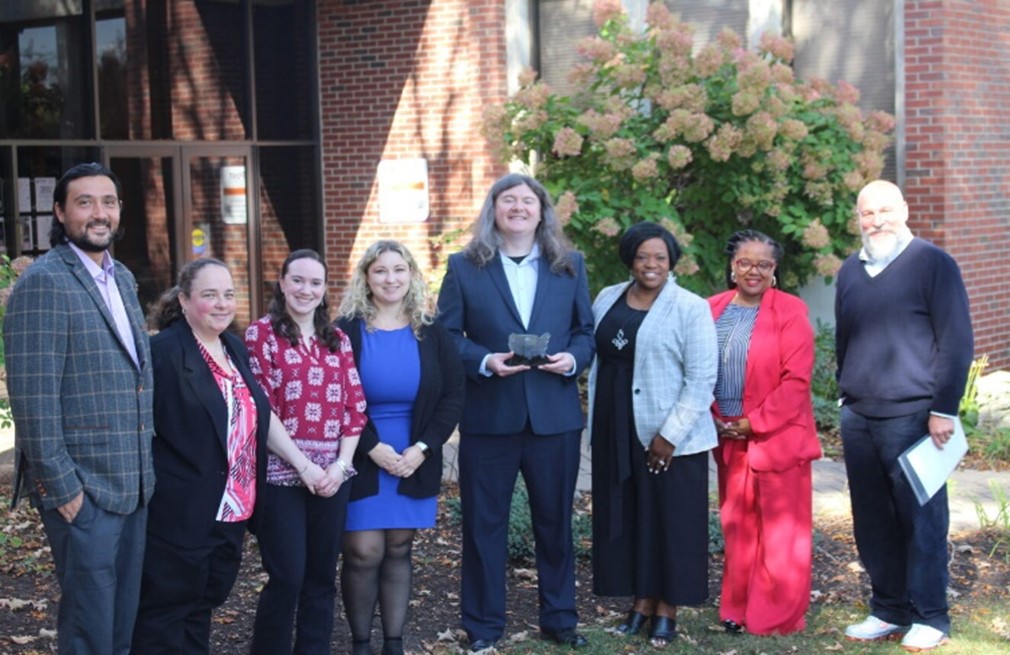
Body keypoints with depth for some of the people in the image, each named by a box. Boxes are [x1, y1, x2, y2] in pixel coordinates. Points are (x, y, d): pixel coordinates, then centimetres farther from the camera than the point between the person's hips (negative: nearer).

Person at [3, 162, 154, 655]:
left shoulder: (122, 278, 13)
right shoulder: (43, 283, -12)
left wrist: (145, 467, 15)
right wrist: (60, 486, -17)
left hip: (133, 483, 8)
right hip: (82, 486, -8)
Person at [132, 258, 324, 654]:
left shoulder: (235, 348, 11)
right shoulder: (163, 352, -12)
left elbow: (262, 415, 15)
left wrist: (304, 465, 9)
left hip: (231, 510, 7)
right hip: (179, 513, -7)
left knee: (203, 605, 15)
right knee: (166, 612, 2)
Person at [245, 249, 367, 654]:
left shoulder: (337, 340, 12)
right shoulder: (261, 335, -2)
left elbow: (354, 405, 9)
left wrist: (341, 463, -5)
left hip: (332, 475, 4)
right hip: (280, 474, -4)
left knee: (321, 575, 9)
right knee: (287, 576, -5)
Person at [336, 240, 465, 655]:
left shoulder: (432, 334, 4)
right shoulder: (346, 332, -4)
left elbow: (453, 396, 1)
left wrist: (422, 448, -10)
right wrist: (372, 447, -17)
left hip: (414, 462, 2)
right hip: (360, 461, -2)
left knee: (398, 550, 8)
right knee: (364, 553, -4)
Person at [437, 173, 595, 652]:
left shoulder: (570, 266, 8)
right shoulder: (464, 267, 1)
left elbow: (586, 332, 10)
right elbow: (446, 337, -2)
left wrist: (573, 359, -11)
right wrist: (485, 361, -18)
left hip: (555, 416, 2)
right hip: (489, 415, -2)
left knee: (555, 521, 12)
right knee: (484, 523, 6)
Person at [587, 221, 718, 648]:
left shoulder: (690, 308, -8)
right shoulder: (607, 300, 8)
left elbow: (702, 379, -11)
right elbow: (598, 364, 12)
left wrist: (671, 434, -15)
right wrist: (596, 427, 10)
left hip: (672, 439, -5)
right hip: (617, 434, 5)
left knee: (671, 521, 3)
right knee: (627, 517, 10)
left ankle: (667, 610, 14)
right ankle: (641, 602, 22)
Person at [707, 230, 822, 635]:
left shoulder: (790, 312, -7)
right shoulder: (713, 310, 8)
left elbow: (796, 380, -12)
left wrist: (755, 423, -14)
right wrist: (713, 418, -2)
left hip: (777, 436, -4)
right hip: (729, 439, 4)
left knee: (780, 532, 2)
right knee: (737, 527, 11)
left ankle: (777, 618, 11)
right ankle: (738, 610, 21)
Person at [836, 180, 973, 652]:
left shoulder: (933, 264, -5)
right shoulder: (850, 272, 12)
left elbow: (956, 341, -8)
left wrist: (943, 409, -11)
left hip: (912, 415, -5)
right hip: (858, 418, 5)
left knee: (921, 519, -1)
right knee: (872, 522, 9)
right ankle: (889, 611, 20)